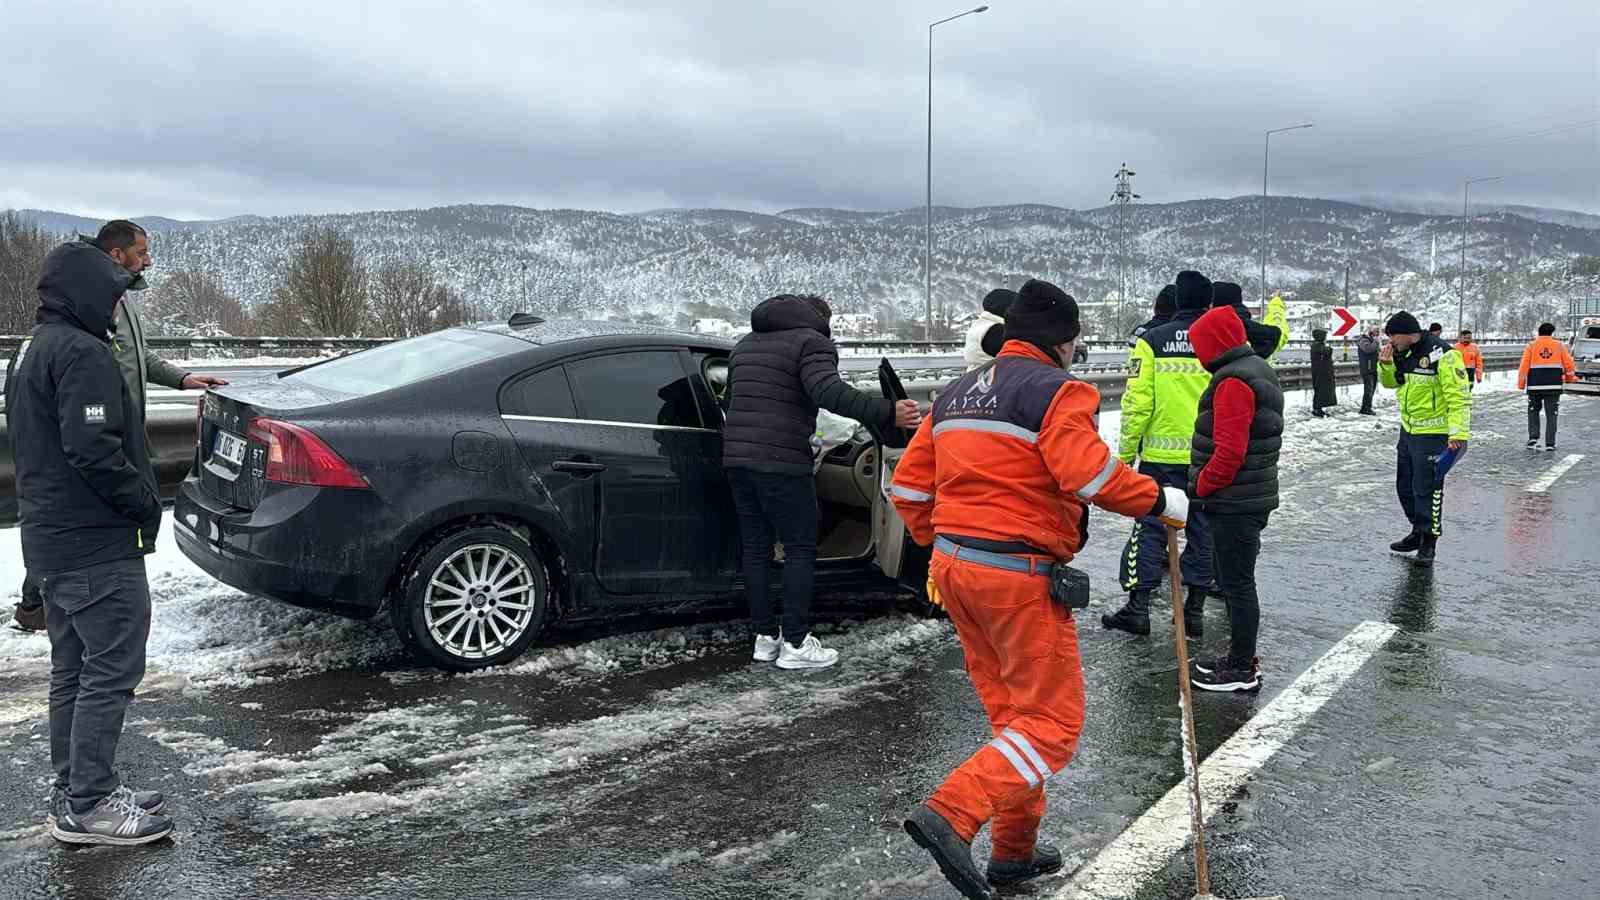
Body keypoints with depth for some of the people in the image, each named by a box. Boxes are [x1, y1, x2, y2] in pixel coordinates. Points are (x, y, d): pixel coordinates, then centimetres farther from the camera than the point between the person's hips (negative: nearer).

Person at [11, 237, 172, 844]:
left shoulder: (37, 350, 18)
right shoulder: (82, 351, -16)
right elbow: (92, 449, -25)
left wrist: (136, 500, 17)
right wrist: (144, 503, -12)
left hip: (50, 539, 11)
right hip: (96, 545, -11)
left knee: (72, 670, 16)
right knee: (111, 669, -5)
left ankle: (73, 793, 24)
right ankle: (90, 805, 0)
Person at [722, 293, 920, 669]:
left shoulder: (746, 343, 21)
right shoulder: (812, 342, -4)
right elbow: (828, 392, -22)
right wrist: (887, 413, -25)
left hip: (737, 457, 8)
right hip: (781, 462, -7)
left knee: (756, 549, 12)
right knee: (800, 550, 0)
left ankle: (765, 637, 16)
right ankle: (795, 644, 0)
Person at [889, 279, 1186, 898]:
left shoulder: (955, 394, 15)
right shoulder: (1053, 388, -9)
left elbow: (908, 486, 14)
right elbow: (1089, 473, -23)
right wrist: (1159, 501, -9)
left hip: (953, 567, 9)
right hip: (1018, 576, -8)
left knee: (1012, 714, 19)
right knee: (1053, 722, 0)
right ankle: (951, 815, -14)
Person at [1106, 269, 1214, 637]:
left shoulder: (1152, 341, -5)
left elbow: (1137, 402, -8)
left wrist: (1126, 450, 0)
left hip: (1160, 455, -1)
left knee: (1150, 526, 6)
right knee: (1202, 530, 10)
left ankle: (1137, 607, 6)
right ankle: (1194, 610, 16)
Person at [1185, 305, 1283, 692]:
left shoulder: (1233, 382, -19)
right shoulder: (1258, 370, 14)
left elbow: (1230, 452, -26)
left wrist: (1200, 487, -12)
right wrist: (1205, 486, 19)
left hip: (1235, 504, -10)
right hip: (1253, 497, 10)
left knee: (1237, 585, -2)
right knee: (1235, 582, 19)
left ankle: (1243, 670, 7)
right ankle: (1241, 656, 29)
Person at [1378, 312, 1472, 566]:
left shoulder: (1441, 355, -19)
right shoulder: (1403, 354, 5)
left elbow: (1459, 396, -21)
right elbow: (1391, 383, 21)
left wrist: (1458, 433, -26)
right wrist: (1386, 365, 0)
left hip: (1433, 434, -9)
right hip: (1408, 431, 9)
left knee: (1427, 489, -1)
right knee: (1405, 486, 17)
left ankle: (1429, 540, 13)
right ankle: (1418, 531, 33)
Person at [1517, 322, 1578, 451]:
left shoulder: (1531, 346, 3)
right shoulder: (1559, 346, 6)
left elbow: (1524, 366, -3)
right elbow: (1569, 365, 4)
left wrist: (1521, 384, 3)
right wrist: (1570, 377, 23)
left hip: (1535, 386, 0)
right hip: (1554, 386, 0)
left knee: (1533, 411, 17)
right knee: (1551, 415, 5)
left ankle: (1533, 436, 1)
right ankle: (1550, 444, 2)